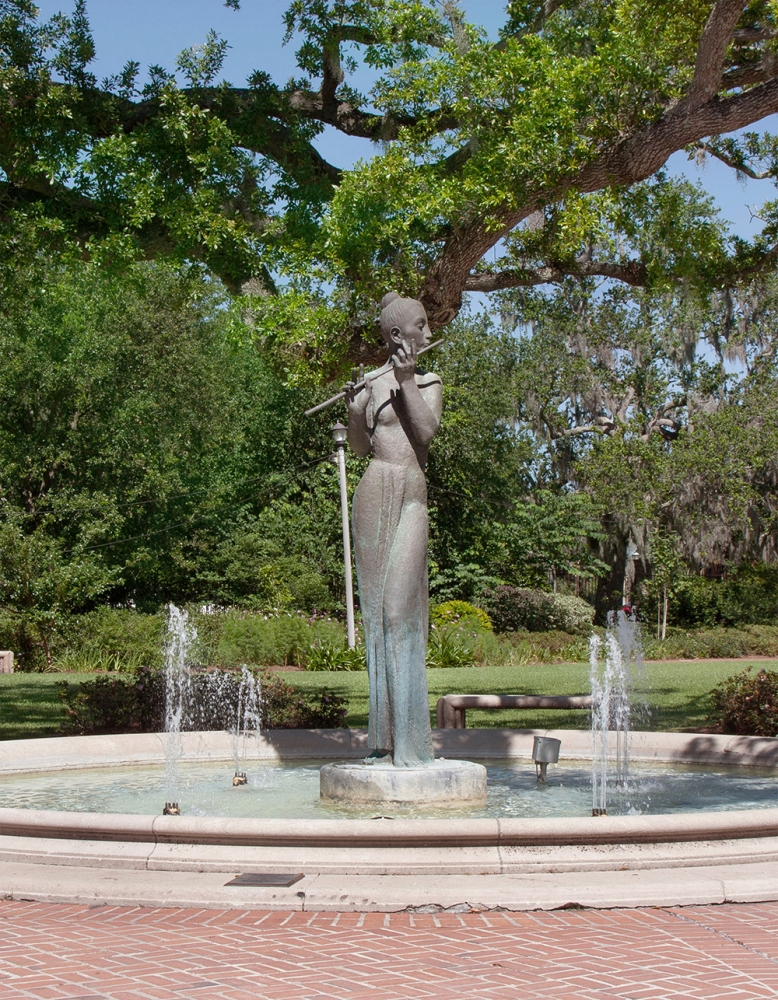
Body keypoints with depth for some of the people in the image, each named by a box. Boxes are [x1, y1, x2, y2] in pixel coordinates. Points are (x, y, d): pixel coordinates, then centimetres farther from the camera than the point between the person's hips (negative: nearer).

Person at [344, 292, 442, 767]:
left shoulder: (430, 383, 13)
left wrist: (407, 380, -10)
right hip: (375, 494, 0)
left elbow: (427, 430, -5)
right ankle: (384, 731, 8)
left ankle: (410, 737, -7)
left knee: (402, 605, -10)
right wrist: (354, 408, -6)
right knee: (377, 607, 1)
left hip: (413, 496, 0)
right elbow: (360, 446, 11)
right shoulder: (373, 385, 8)